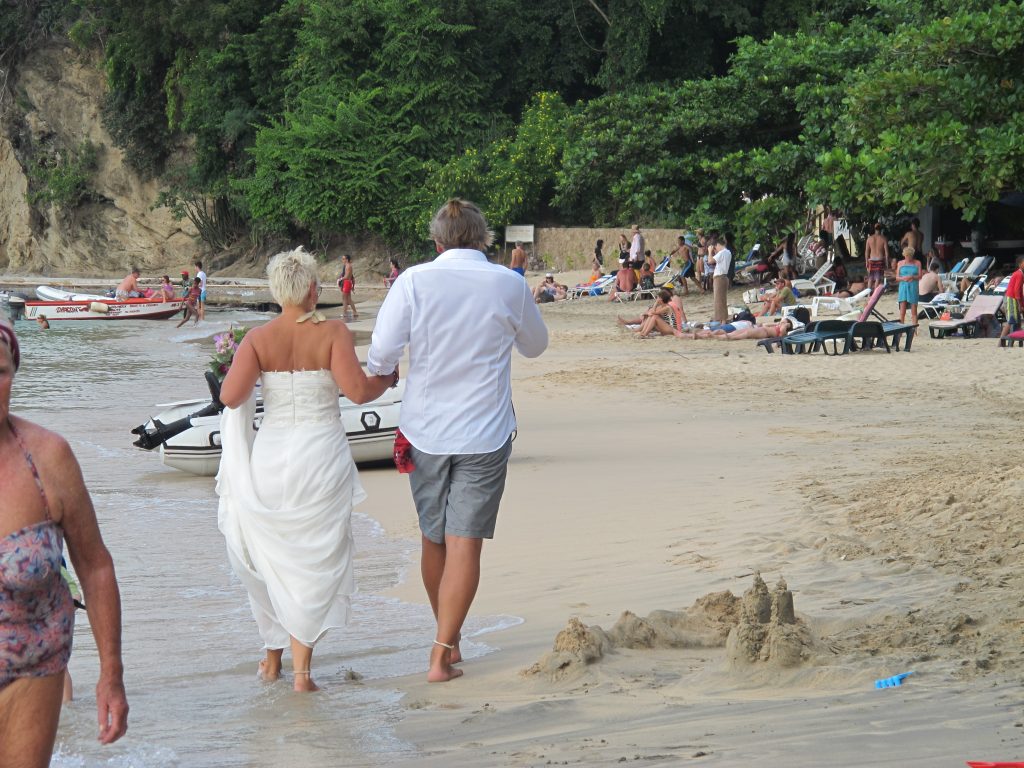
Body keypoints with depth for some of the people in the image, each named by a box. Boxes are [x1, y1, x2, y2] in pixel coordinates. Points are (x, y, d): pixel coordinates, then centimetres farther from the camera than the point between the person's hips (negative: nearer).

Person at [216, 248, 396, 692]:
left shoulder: (258, 339, -3)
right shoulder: (333, 333, -8)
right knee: (316, 560, 7)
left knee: (271, 556, 18)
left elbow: (230, 396, -13)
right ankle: (302, 667, 1)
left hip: (270, 458, 2)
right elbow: (357, 391, -15)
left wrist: (233, 373, 9)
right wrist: (388, 379, 5)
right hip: (321, 456, -2)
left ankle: (273, 656, 27)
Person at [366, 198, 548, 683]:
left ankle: (448, 639, 31)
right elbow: (535, 346, 13)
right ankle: (442, 654, -8)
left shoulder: (414, 281, -7)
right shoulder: (508, 285, -5)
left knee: (433, 539, 16)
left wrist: (381, 374, 11)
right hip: (484, 433, -1)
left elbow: (381, 356, -11)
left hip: (425, 430, 1)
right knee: (464, 543, -2)